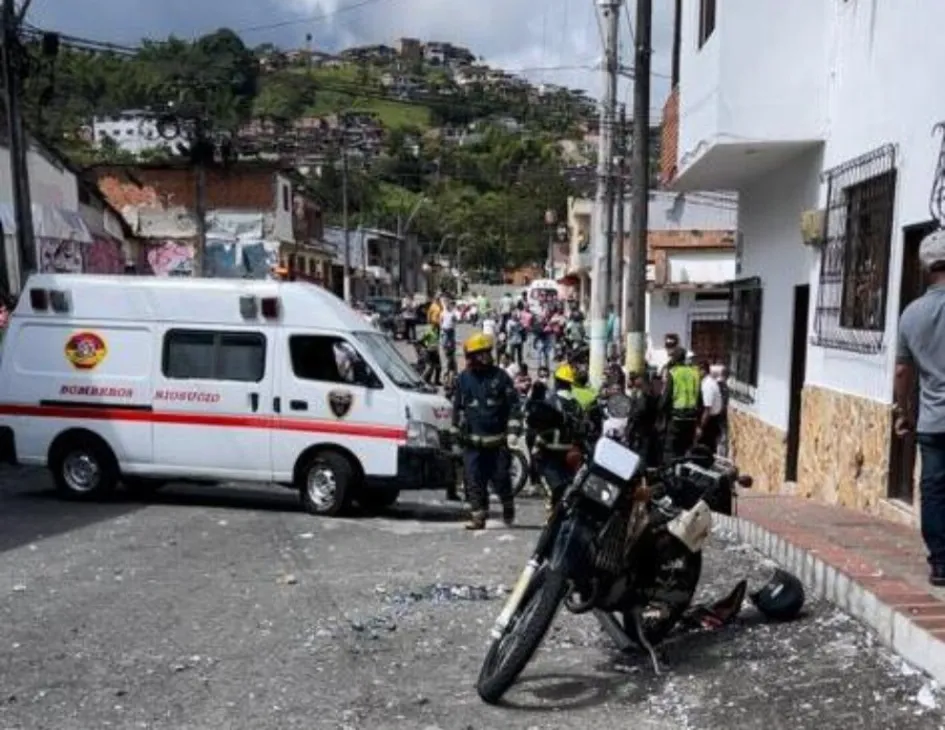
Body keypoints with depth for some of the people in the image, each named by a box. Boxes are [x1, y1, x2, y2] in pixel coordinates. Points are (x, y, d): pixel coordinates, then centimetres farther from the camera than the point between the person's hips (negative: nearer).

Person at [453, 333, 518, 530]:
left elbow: (513, 402, 5)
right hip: (472, 440, 2)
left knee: (501, 477, 2)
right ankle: (478, 515, 9)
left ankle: (508, 507, 27)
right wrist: (459, 426, 8)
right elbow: (457, 405, 15)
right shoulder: (464, 378, 8)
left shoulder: (500, 376, 2)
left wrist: (509, 425, -2)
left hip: (497, 439, -2)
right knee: (474, 480, 1)